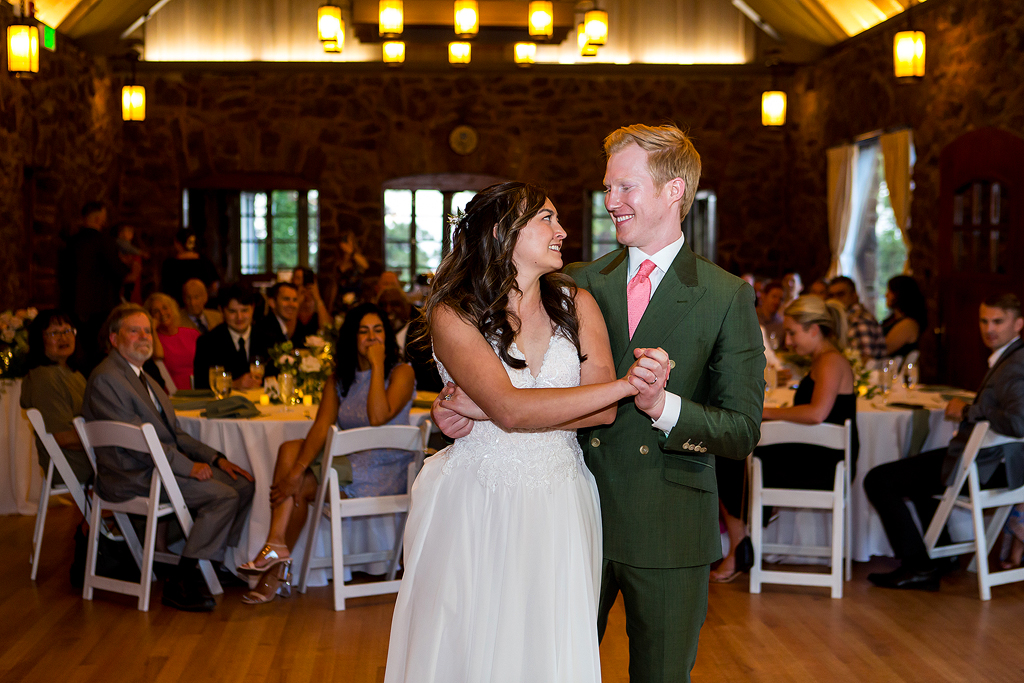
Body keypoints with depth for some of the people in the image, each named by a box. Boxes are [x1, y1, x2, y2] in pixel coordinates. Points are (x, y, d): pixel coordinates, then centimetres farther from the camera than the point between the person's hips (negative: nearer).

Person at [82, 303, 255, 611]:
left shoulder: (141, 376, 20)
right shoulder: (105, 378, -12)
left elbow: (174, 433, 19)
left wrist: (216, 459, 7)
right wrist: (188, 466, -18)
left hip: (164, 463, 10)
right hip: (132, 476, -10)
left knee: (243, 484, -1)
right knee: (223, 496, -22)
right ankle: (181, 583, -17)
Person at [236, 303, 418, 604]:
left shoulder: (401, 372, -7)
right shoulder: (340, 379, 11)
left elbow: (378, 417, -25)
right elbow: (321, 426, -2)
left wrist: (377, 365, -20)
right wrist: (298, 469, -17)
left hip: (384, 471, -6)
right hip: (348, 461, 6)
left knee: (302, 486, -14)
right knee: (290, 450, -15)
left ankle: (277, 557, 6)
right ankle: (277, 545, -23)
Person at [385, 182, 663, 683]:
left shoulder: (576, 304, 3)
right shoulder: (452, 314, -7)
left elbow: (603, 412, -8)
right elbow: (511, 410, -21)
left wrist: (482, 410, -15)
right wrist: (625, 384, -26)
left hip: (558, 508, 3)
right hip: (475, 507, -3)